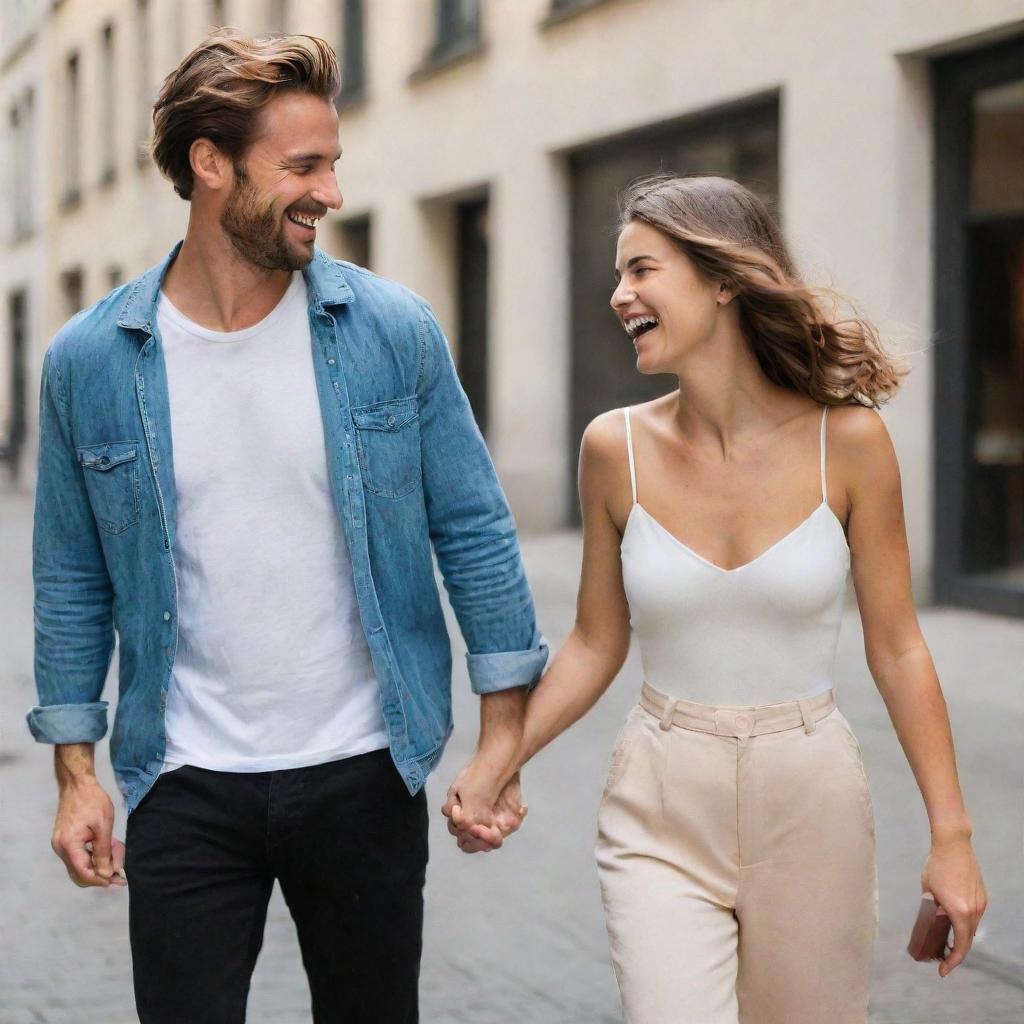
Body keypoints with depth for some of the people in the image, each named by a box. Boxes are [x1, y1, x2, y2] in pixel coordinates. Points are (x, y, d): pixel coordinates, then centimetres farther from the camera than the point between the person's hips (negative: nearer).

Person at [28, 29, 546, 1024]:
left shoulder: (393, 330, -5)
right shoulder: (89, 361, -4)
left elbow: (474, 532, -1)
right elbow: (73, 579, 4)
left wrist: (504, 742, -3)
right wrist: (75, 772, 4)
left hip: (364, 779, 1)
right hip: (187, 791, 0)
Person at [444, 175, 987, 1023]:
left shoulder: (846, 440, -9)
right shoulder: (617, 448, -5)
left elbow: (896, 648, -2)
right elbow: (595, 648, 4)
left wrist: (952, 835, -2)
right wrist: (501, 764, -8)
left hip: (811, 803, 0)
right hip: (661, 816, 0)